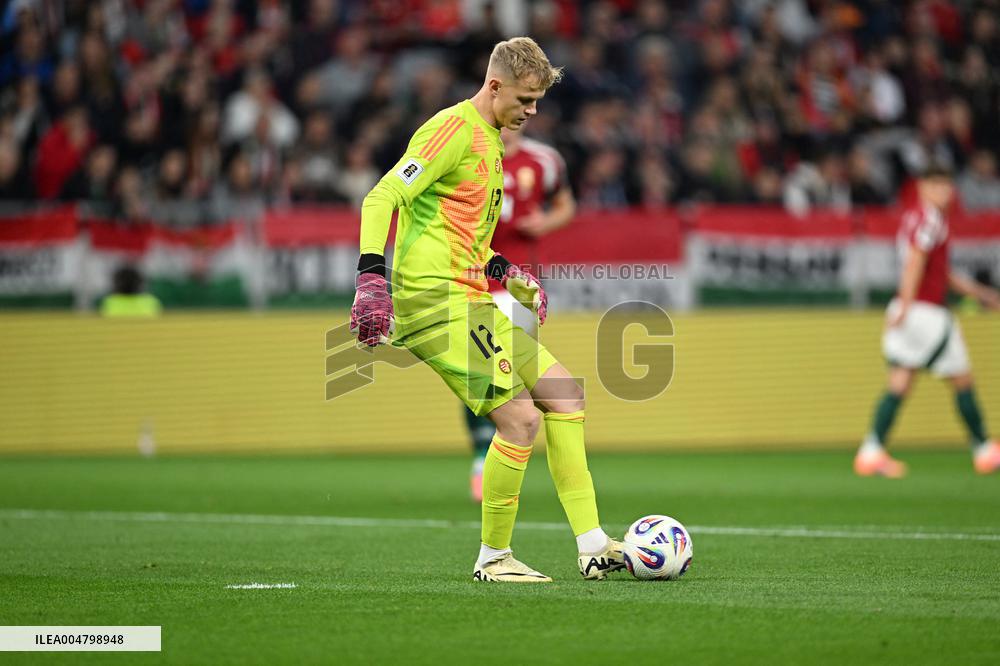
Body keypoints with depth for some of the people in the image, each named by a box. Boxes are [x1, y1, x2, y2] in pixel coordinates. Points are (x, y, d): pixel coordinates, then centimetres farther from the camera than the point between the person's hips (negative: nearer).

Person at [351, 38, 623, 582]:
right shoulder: (453, 129, -11)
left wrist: (505, 272, 22)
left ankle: (592, 547, 9)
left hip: (473, 303, 10)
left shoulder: (489, 139, 20)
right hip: (437, 300, -10)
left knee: (564, 393, 7)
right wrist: (371, 278, -30)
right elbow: (381, 199, -19)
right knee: (521, 417, -14)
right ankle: (493, 558, 1)